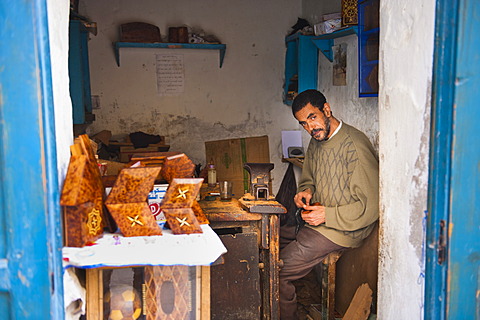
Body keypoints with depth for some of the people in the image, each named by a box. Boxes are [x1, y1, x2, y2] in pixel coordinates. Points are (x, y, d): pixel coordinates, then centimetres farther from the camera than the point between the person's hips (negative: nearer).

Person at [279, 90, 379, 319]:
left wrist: (328, 215, -21)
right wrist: (305, 191, 0)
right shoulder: (316, 142, 8)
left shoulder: (355, 145, -20)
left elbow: (372, 205, -20)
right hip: (315, 220, 9)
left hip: (342, 230, -9)